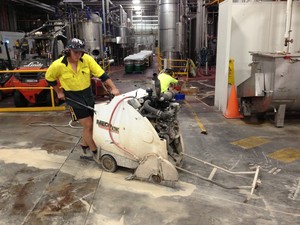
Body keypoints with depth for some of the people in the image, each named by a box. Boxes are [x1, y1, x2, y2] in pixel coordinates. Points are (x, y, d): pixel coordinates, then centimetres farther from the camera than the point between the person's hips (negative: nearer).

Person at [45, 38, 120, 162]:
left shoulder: (87, 59, -13)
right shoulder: (58, 65, -18)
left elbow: (102, 74, -13)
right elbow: (49, 78, 1)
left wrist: (113, 88, -21)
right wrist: (59, 92, 1)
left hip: (88, 95, 4)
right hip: (73, 98, -4)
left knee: (89, 125, 15)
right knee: (88, 125, -5)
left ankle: (84, 146, 40)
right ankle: (95, 153, 10)